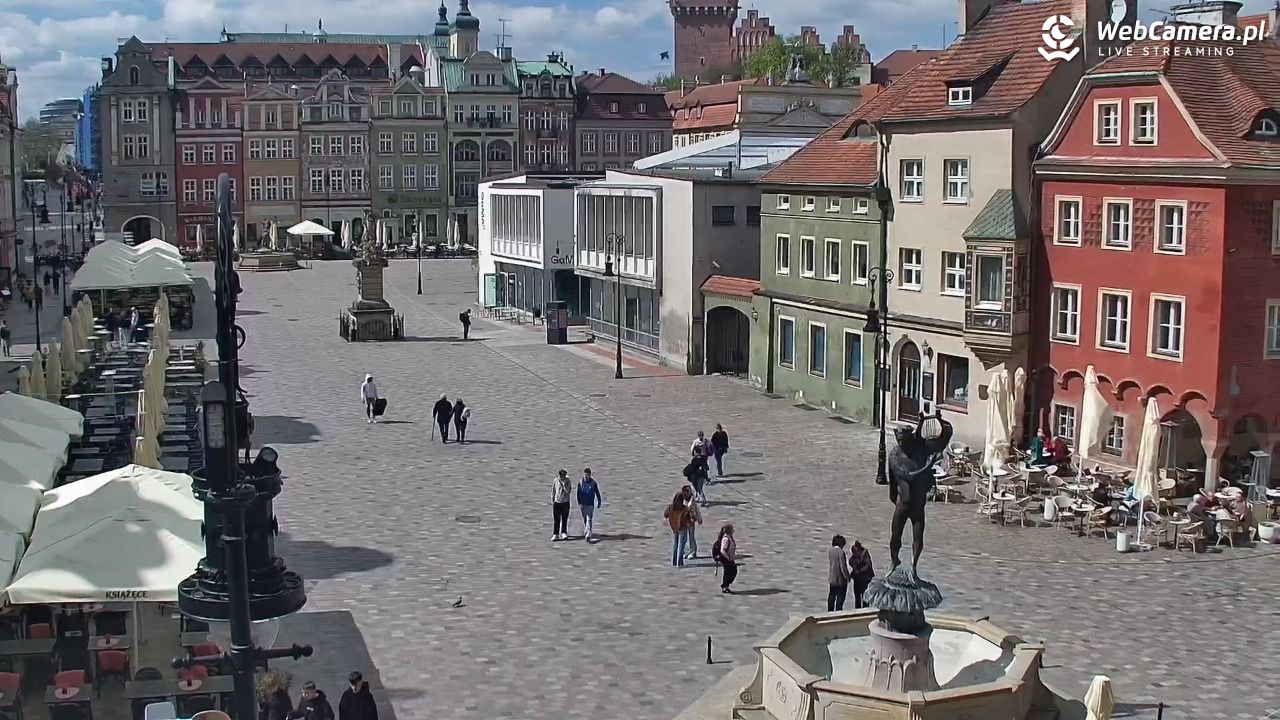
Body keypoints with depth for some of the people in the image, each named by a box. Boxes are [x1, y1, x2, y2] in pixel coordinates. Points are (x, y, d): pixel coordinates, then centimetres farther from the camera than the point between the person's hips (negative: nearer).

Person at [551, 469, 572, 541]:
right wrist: (552, 500, 9)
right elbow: (553, 491, 9)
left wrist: (562, 482, -22)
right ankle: (555, 535, 1)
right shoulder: (555, 481, -1)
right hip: (557, 502, 0)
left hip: (565, 503, 0)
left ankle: (564, 534, 14)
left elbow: (567, 490, -18)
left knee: (565, 519, 4)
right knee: (556, 520, -2)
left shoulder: (568, 481, -4)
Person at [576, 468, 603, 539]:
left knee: (589, 519, -12)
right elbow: (578, 494, 2)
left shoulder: (593, 483, -5)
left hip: (590, 504, -3)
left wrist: (599, 502, 9)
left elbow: (597, 493, 4)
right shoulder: (580, 482, 0)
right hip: (583, 504, 3)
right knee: (584, 519, 14)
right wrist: (579, 503, -5)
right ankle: (585, 531, 34)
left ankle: (588, 534, -19)